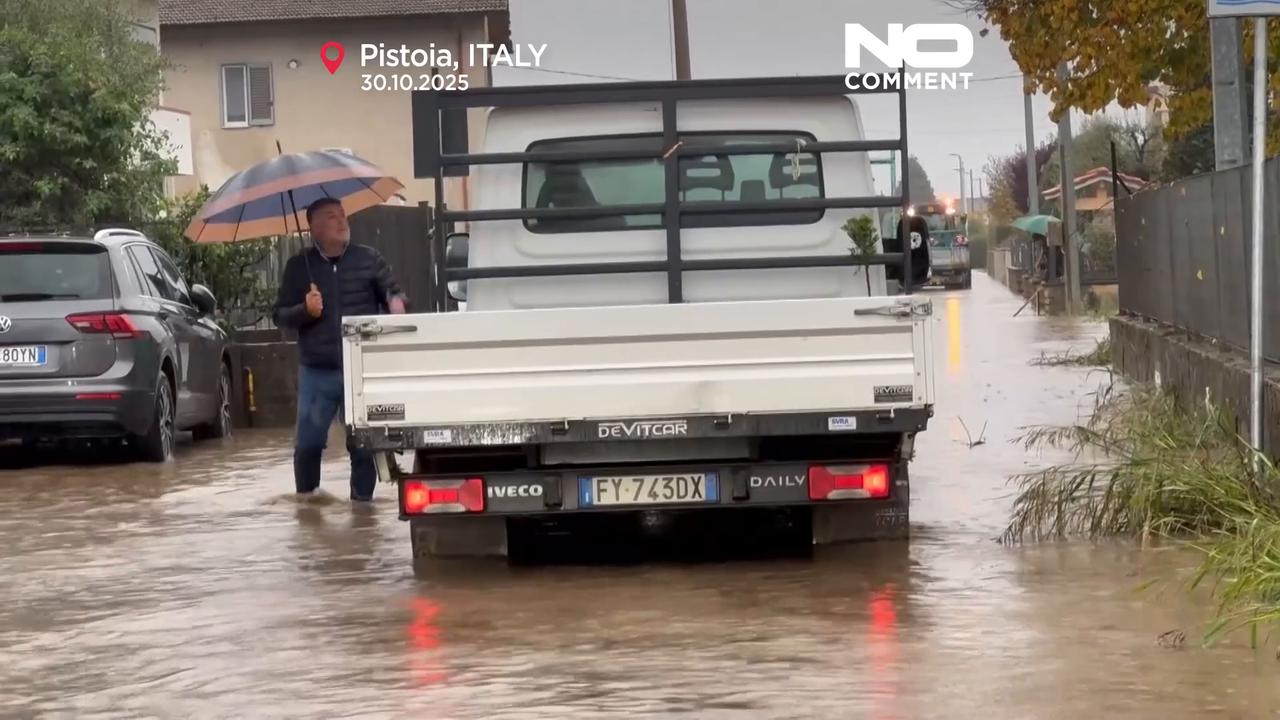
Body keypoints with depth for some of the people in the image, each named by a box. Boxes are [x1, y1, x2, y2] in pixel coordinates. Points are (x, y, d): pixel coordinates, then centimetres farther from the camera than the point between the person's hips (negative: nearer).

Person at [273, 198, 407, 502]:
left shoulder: (368, 258, 4)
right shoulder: (299, 266, 5)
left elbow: (394, 292, 8)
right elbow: (280, 316, 7)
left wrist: (396, 301, -16)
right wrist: (305, 310, -13)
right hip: (317, 373, 0)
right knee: (308, 442, 3)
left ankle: (362, 500, 16)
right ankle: (305, 498, 23)